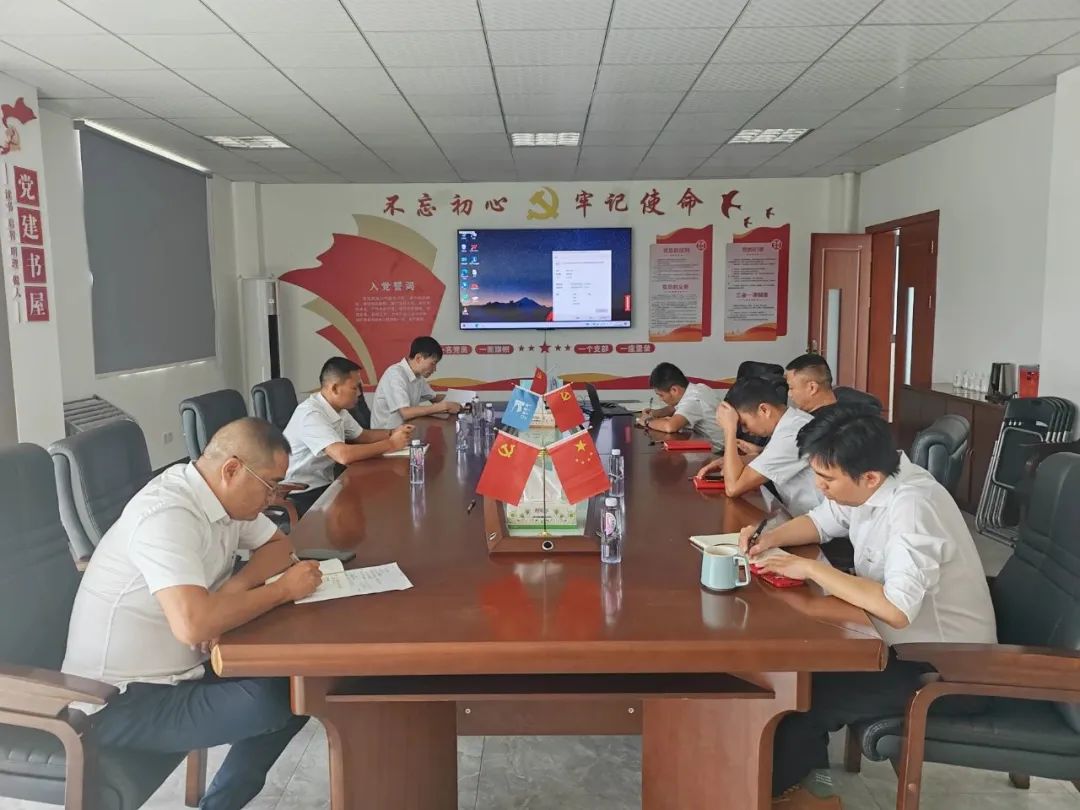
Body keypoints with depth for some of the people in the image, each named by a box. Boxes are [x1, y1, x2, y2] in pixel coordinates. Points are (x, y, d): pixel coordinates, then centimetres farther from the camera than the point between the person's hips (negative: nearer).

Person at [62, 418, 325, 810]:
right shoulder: (167, 516, -29)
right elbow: (193, 624, -40)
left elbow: (279, 546, 10)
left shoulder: (220, 494, -1)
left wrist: (234, 589, -12)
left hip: (177, 669, 9)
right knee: (282, 702, -23)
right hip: (121, 700, -9)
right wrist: (283, 589, -25)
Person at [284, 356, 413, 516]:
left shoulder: (338, 409, 3)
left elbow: (361, 435, 19)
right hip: (301, 495, -8)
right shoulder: (310, 414, -25)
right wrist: (391, 444, -24)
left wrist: (392, 433, -1)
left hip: (325, 485, 8)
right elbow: (344, 455, -35)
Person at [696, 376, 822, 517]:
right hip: (805, 517, 7)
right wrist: (725, 462, 4)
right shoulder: (792, 419, 1)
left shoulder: (791, 436, -25)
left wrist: (729, 429, -16)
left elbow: (733, 487, -23)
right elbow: (765, 456, 20)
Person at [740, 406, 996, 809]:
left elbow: (896, 609, -40)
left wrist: (810, 568, -31)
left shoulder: (911, 508, -32)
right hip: (906, 640, 9)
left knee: (801, 696, -14)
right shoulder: (865, 482, -5)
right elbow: (820, 522, 12)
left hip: (942, 664, -9)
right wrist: (771, 538, -8)